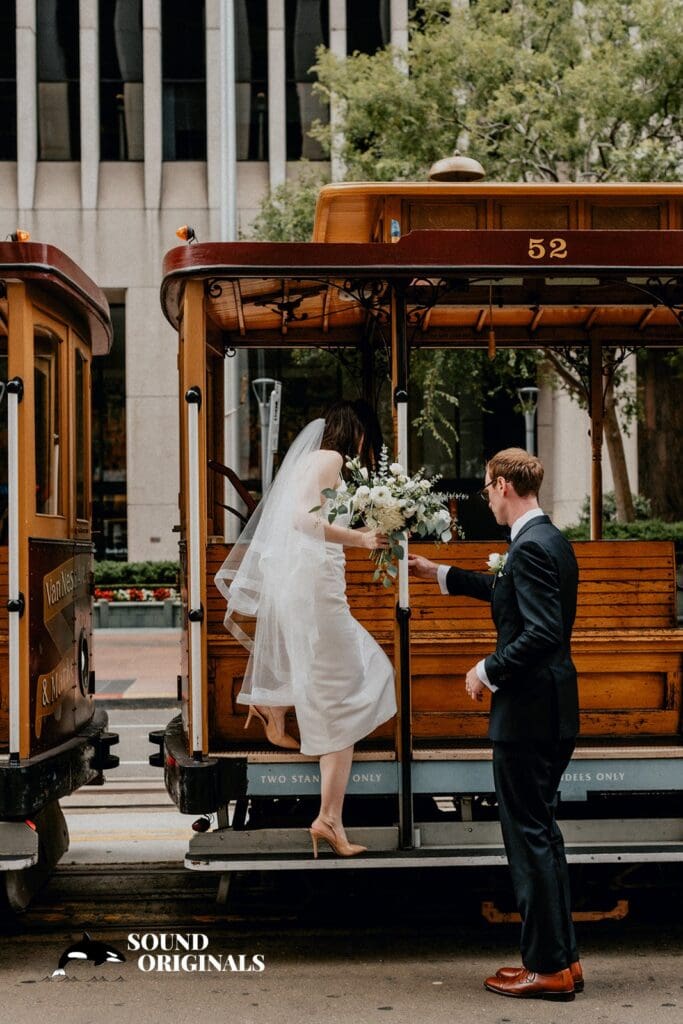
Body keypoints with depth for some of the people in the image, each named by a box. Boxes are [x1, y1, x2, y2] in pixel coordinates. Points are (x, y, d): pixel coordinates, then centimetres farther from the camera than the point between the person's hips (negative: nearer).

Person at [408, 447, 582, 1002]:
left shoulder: (531, 546, -18)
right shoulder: (550, 541, 13)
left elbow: (541, 631, -27)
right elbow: (507, 590, 31)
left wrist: (488, 670, -14)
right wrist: (438, 573, 37)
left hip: (528, 711, -10)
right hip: (552, 712, 10)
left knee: (530, 835, -2)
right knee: (540, 830, 17)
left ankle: (548, 967, 6)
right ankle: (561, 957, 24)